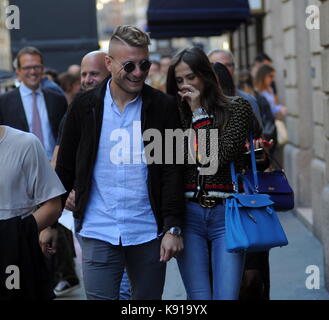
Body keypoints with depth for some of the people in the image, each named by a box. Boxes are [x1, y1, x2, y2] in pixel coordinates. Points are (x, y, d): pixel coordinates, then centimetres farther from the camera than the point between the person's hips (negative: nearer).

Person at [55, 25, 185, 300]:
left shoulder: (163, 107, 0)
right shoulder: (85, 107, 2)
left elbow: (173, 171, -2)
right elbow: (65, 168, 9)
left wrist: (173, 227, -9)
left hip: (149, 233, 0)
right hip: (98, 232, 0)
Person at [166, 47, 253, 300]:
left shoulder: (237, 108, 4)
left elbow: (220, 157, -8)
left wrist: (198, 112, -4)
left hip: (225, 214, -2)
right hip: (188, 215, 2)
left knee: (226, 296, -9)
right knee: (199, 298, -1)